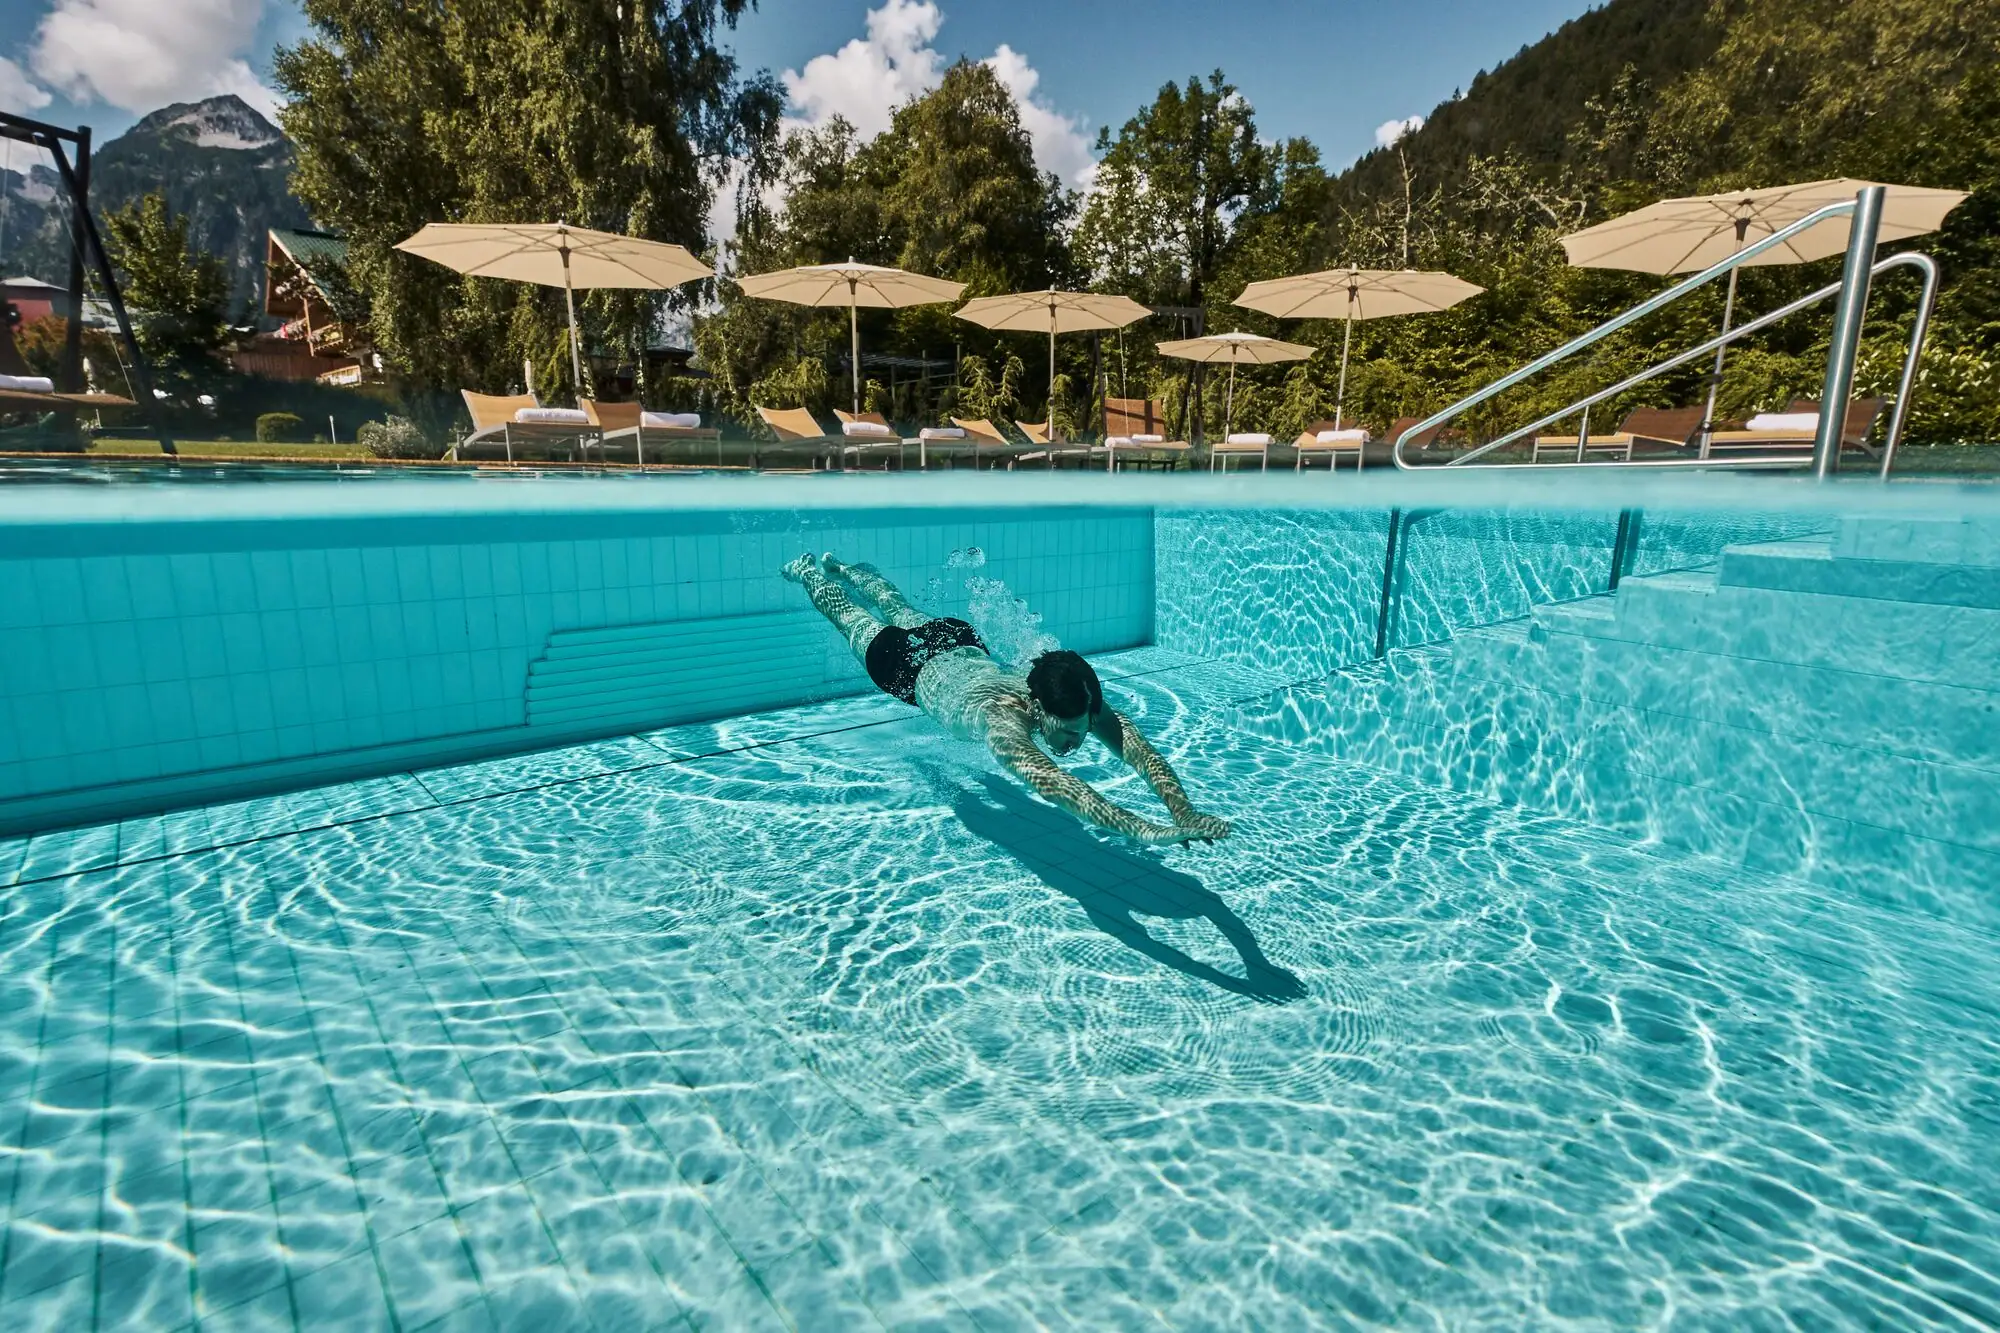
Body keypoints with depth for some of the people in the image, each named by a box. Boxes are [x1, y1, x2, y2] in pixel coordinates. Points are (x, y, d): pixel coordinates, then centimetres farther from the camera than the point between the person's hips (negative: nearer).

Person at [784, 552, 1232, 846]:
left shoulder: (1083, 706, -37)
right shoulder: (1004, 719, -51)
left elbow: (1141, 751, -47)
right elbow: (1052, 783, -67)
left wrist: (1183, 811, -63)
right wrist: (1145, 831, -77)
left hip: (966, 648, 5)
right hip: (914, 668, -4)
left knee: (898, 608, 34)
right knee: (857, 623, 27)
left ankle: (846, 568, 64)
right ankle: (807, 570, 56)